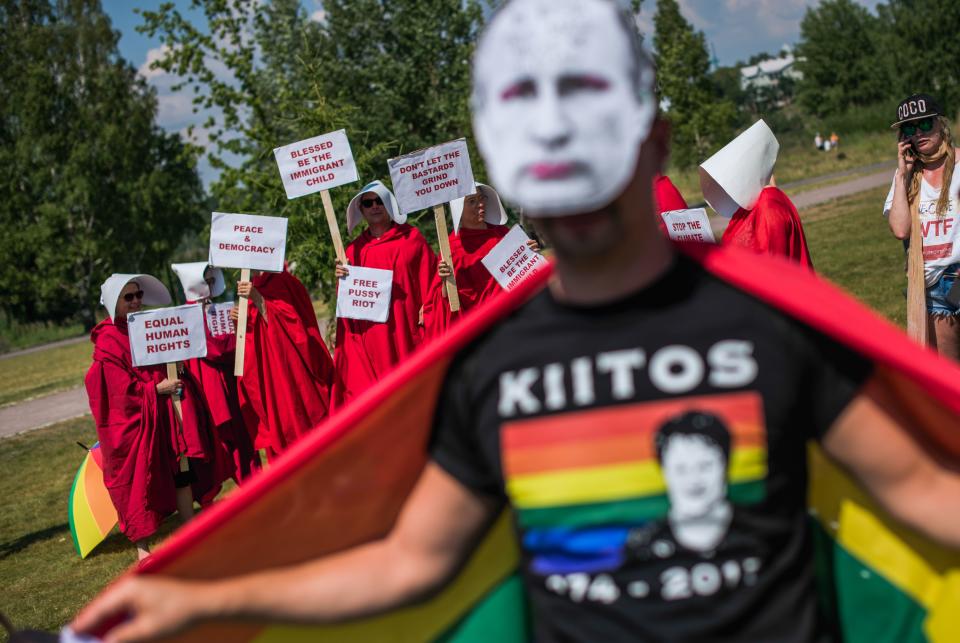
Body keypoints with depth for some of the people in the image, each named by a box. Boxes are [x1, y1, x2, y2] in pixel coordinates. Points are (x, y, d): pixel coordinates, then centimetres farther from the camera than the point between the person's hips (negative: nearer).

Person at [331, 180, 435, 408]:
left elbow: (428, 278, 3)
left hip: (405, 334, -2)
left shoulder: (411, 238, 6)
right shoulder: (354, 249, 13)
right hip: (369, 336, 2)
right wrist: (343, 277, -5)